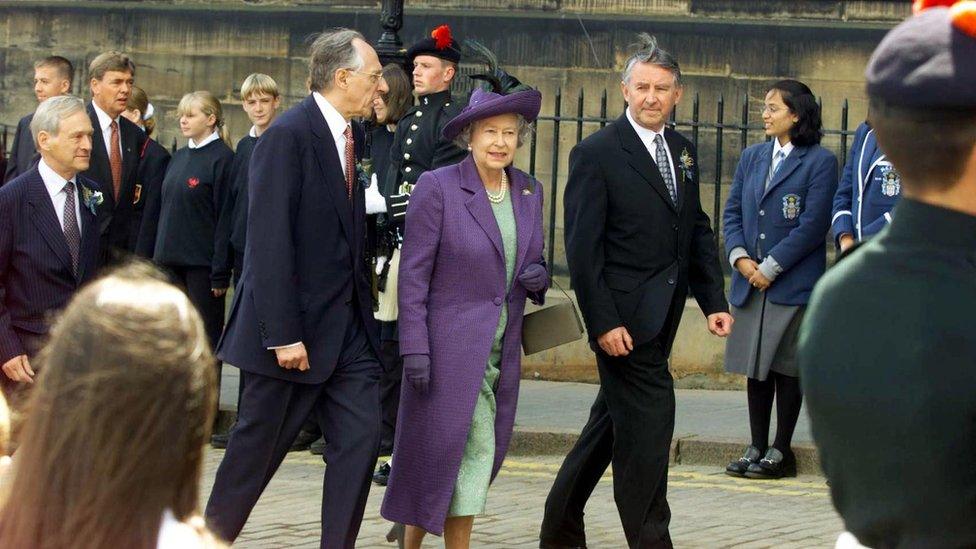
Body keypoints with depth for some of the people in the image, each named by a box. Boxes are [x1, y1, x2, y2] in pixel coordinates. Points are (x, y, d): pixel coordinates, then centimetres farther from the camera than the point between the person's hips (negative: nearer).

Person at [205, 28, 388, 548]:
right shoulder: (287, 136, -15)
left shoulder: (354, 135, 10)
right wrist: (282, 334, -21)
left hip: (348, 327, 7)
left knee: (360, 438, 0)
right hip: (296, 324, -7)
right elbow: (269, 242, -19)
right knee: (257, 446, 4)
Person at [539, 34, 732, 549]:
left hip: (662, 315, 7)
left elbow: (698, 231, 16)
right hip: (624, 317, -7)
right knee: (649, 419, -9)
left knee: (611, 423, 16)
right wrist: (603, 322, -18)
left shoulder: (682, 150, 12)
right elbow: (583, 248, -12)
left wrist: (713, 300, 6)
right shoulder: (596, 153, -9)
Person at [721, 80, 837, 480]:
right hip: (750, 282, 6)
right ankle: (757, 447, 16)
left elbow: (813, 225, -11)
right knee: (755, 367, 9)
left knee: (787, 367, 1)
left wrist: (770, 267, -13)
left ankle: (781, 450, 8)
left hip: (793, 282, -5)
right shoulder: (752, 158, 13)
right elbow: (732, 211, 12)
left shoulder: (819, 161, -5)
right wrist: (740, 257, -6)